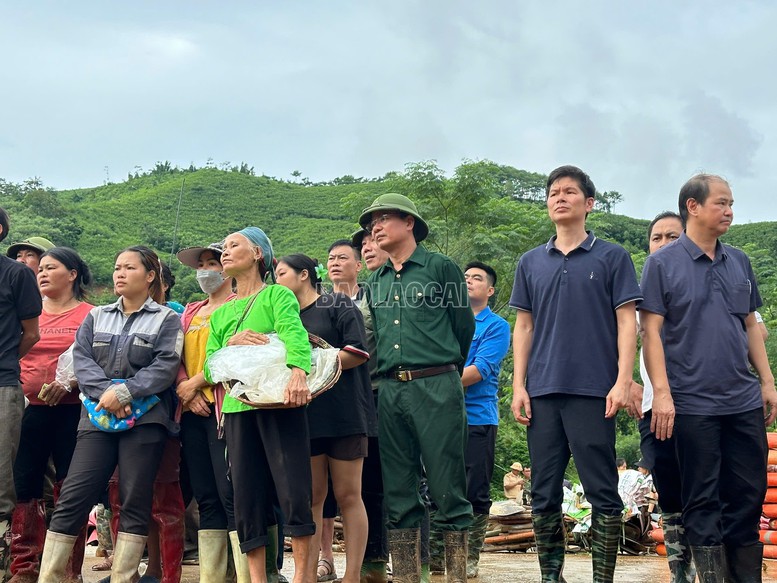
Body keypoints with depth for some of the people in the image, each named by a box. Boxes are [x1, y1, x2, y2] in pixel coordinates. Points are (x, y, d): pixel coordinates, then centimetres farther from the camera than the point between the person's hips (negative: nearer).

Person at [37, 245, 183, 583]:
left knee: (135, 503, -2)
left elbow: (165, 366, -6)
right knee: (72, 498, -4)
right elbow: (81, 360, 5)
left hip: (145, 419, -3)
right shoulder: (96, 317, 18)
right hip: (98, 417, 3)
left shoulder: (167, 319, 6)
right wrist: (106, 392, -12)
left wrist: (124, 392, -16)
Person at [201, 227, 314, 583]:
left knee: (294, 490, -9)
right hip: (237, 409, 5)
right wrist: (231, 344, -5)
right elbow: (209, 368, 15)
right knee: (247, 497, 4)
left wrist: (298, 372, -34)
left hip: (280, 403, -5)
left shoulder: (278, 295, 5)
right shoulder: (221, 314, 21)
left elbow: (294, 334, -14)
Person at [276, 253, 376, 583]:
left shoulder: (337, 304, 3)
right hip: (303, 416, 5)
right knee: (311, 497, 3)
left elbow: (359, 352, -8)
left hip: (343, 411, -5)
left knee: (348, 495, -3)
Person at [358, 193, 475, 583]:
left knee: (448, 489, -4)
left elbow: (464, 327, 7)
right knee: (398, 493, 6)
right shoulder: (375, 283, 17)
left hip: (437, 388, -5)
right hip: (390, 392, 5)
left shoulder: (441, 268, 2)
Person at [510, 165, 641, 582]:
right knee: (544, 494, 6)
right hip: (543, 391, 3)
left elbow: (626, 322, 1)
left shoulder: (612, 258, 4)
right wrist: (518, 387, 4)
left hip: (593, 391, -3)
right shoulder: (531, 263, 13)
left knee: (602, 492, -1)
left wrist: (623, 381, -9)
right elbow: (523, 327, 13)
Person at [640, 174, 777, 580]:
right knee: (702, 502, 2)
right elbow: (651, 331, -7)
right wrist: (661, 393, -14)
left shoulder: (739, 262, 12)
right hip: (692, 405, -5)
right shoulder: (662, 263, -3)